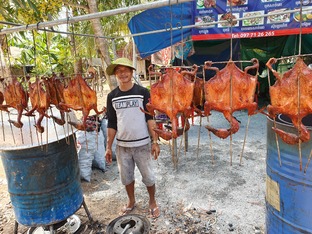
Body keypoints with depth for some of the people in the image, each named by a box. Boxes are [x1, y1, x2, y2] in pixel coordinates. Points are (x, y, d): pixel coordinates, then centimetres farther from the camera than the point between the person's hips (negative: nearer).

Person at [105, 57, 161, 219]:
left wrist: (155, 141, -12)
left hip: (142, 144, -2)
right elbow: (111, 124, 5)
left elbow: (150, 118, -6)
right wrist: (108, 147, 4)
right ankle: (131, 201, 42)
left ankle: (152, 202, 34)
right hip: (122, 145, 3)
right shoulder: (112, 96, 2)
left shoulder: (143, 92, -6)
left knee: (148, 176, 9)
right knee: (126, 176, 17)